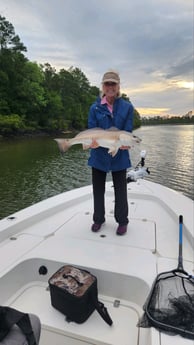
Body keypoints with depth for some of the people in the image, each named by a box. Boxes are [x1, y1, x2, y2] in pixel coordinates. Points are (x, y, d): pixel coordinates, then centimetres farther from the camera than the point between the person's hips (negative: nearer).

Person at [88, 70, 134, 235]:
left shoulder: (127, 107, 0)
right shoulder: (95, 107, 1)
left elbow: (127, 131, -5)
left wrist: (124, 143, -27)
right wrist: (93, 141, -26)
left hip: (119, 156, -1)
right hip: (99, 155, 1)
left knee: (120, 190, 8)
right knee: (98, 189, 12)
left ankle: (122, 221, 28)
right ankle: (98, 219, 33)